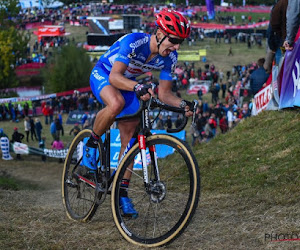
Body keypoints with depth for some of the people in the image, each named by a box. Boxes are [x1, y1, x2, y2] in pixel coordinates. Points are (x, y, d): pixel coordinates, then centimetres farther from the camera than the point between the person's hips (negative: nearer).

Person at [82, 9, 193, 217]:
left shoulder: (169, 57, -16)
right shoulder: (133, 42, -35)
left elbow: (164, 93, -10)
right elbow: (115, 77, -43)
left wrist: (182, 104, -29)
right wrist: (138, 87, -61)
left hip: (128, 85, 6)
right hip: (103, 75, -6)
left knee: (130, 138, -3)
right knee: (117, 103, -40)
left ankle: (122, 192, 5)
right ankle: (91, 144, -15)